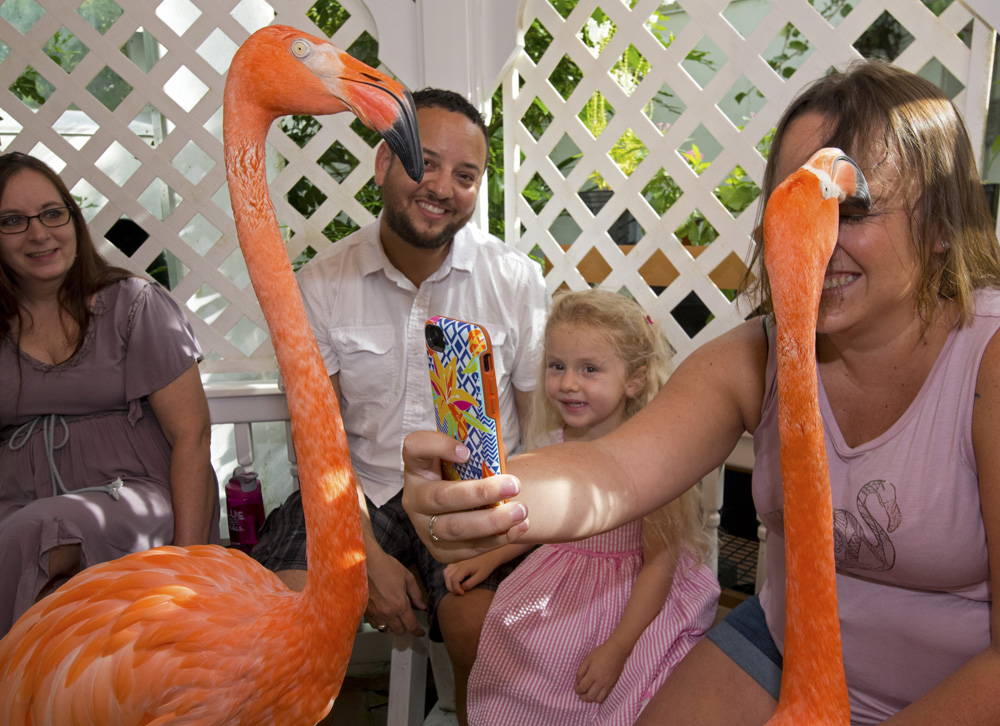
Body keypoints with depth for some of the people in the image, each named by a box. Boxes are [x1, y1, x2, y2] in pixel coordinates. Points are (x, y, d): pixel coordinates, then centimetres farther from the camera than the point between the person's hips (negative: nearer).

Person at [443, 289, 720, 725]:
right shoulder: (554, 444, -2)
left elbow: (659, 563, -16)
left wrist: (617, 647, -19)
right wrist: (487, 558, 6)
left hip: (632, 595, -5)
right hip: (558, 585, 6)